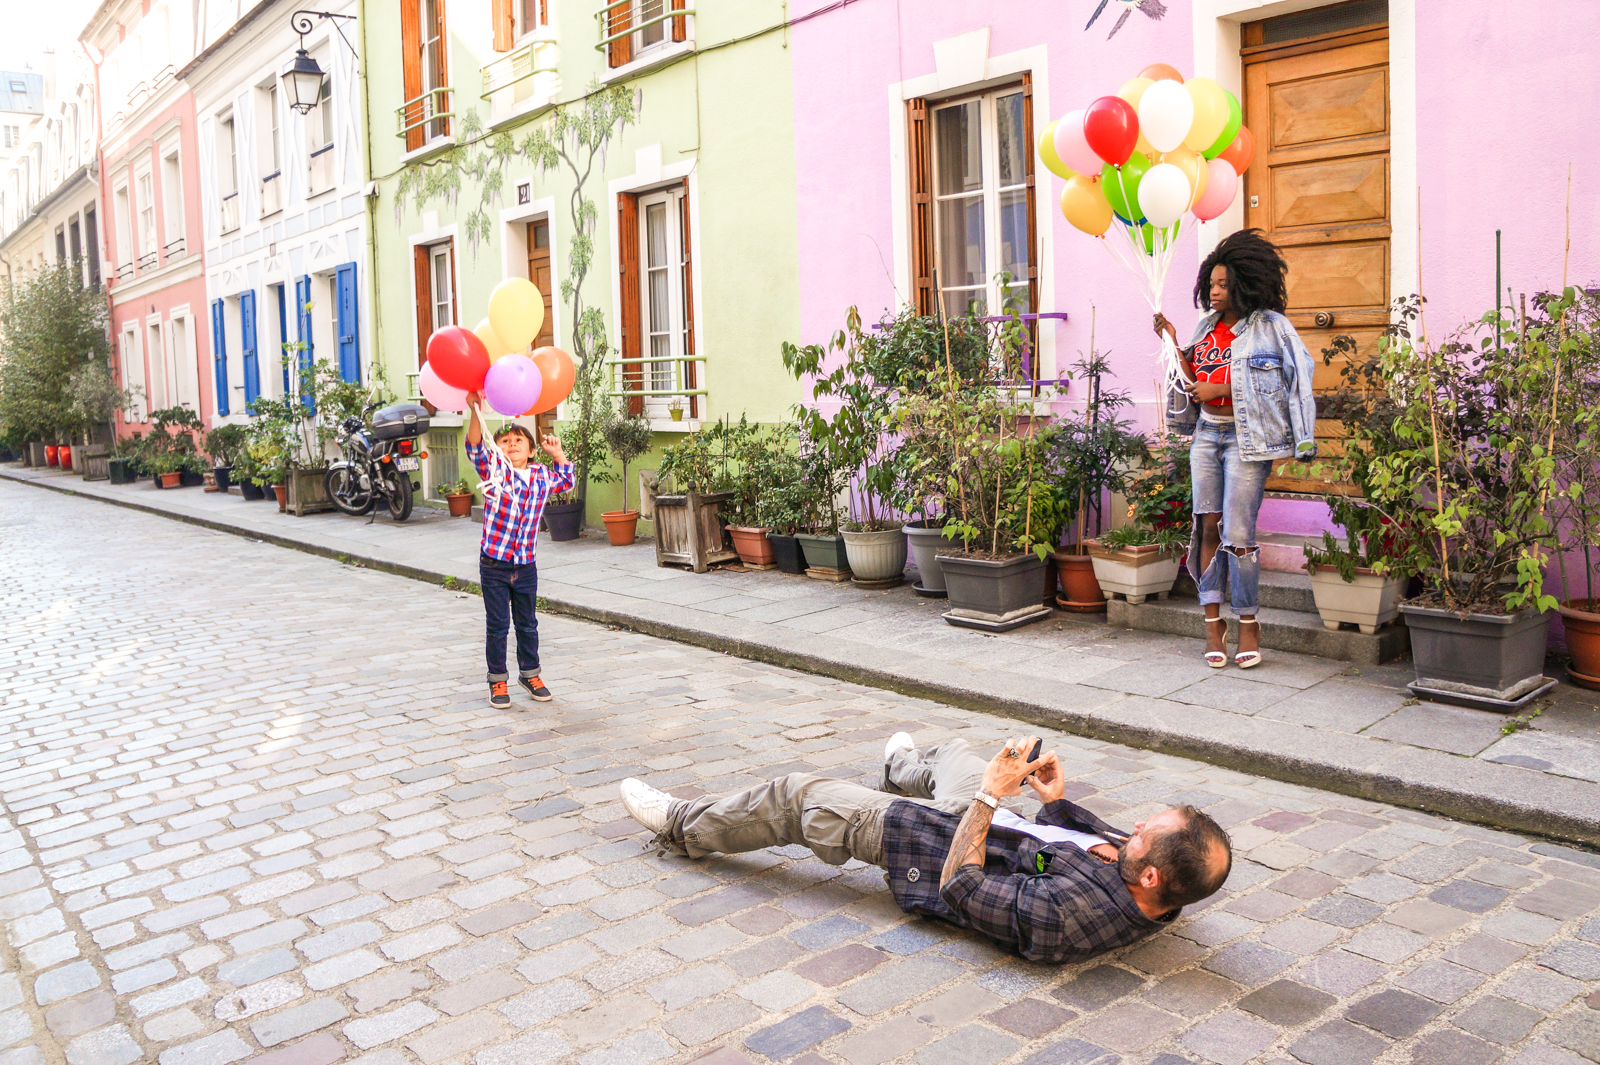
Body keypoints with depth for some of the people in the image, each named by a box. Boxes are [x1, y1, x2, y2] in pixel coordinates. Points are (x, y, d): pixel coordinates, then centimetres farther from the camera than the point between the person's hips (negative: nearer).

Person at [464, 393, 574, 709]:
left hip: (526, 566, 3)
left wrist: (557, 453, 12)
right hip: (493, 565, -3)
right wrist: (475, 410, -36)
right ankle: (498, 680, 18)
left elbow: (567, 480, 24)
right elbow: (475, 447, -23)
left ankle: (530, 673, 31)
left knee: (527, 625, 15)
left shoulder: (542, 477, 4)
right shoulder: (494, 472, -6)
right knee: (497, 626, 6)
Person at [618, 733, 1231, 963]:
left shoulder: (1069, 916, -43)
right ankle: (903, 769, 72)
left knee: (795, 797, 5)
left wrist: (991, 794, -30)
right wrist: (1056, 801, -10)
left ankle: (682, 828, 31)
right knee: (951, 753, 34)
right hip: (1005, 828, 7)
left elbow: (961, 886, -32)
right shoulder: (1156, 893, -20)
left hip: (938, 847, -7)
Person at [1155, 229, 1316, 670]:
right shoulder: (1207, 327, 15)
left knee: (1237, 533, -7)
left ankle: (1248, 622, 8)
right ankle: (1213, 621, 9)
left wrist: (1220, 389, -13)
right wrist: (1173, 343, 7)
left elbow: (1295, 380, -9)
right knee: (1208, 527, 2)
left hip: (1247, 438, -6)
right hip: (1206, 434, 6)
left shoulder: (1270, 326, -4)